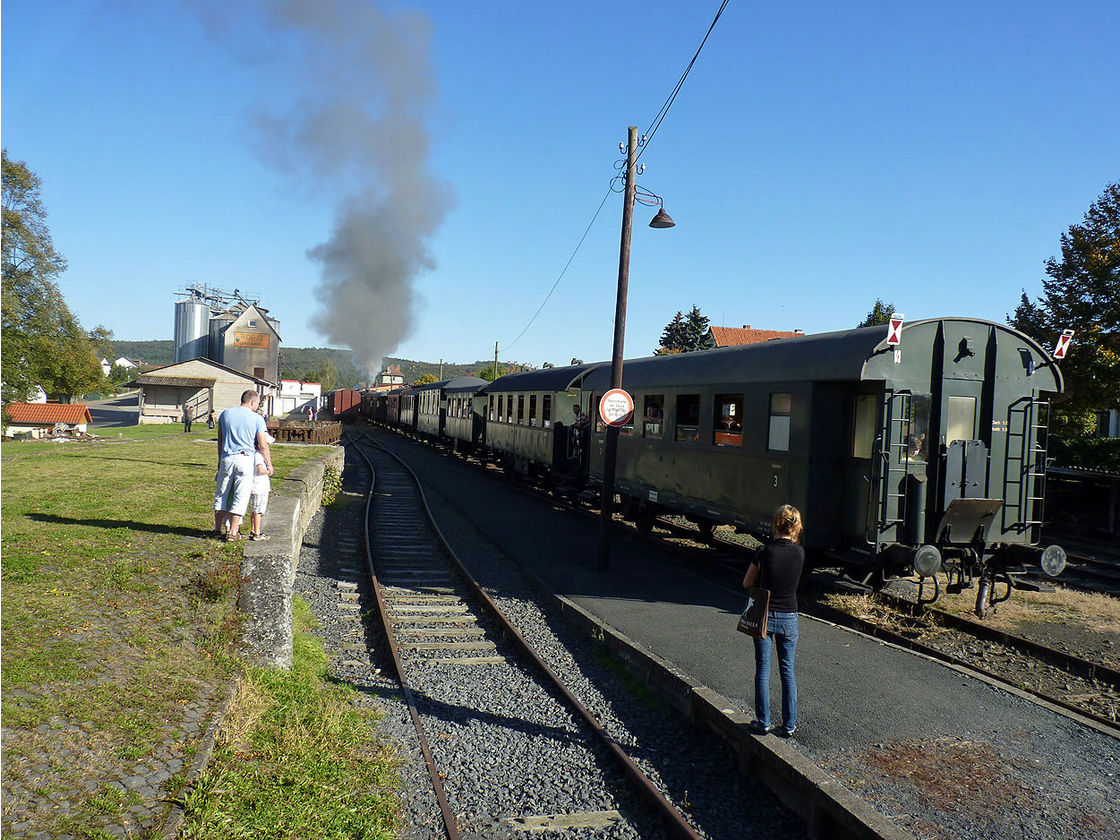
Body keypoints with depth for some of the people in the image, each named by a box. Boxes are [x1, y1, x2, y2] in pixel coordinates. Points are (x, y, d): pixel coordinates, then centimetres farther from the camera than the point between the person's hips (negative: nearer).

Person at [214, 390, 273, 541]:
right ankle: (233, 532, 1)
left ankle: (218, 528, 21)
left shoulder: (225, 414, 9)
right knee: (241, 496, 2)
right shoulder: (257, 418, -1)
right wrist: (269, 465, 7)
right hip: (245, 459, -3)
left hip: (226, 458, 3)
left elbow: (220, 442, 15)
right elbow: (263, 446, -4)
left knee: (221, 494, 15)